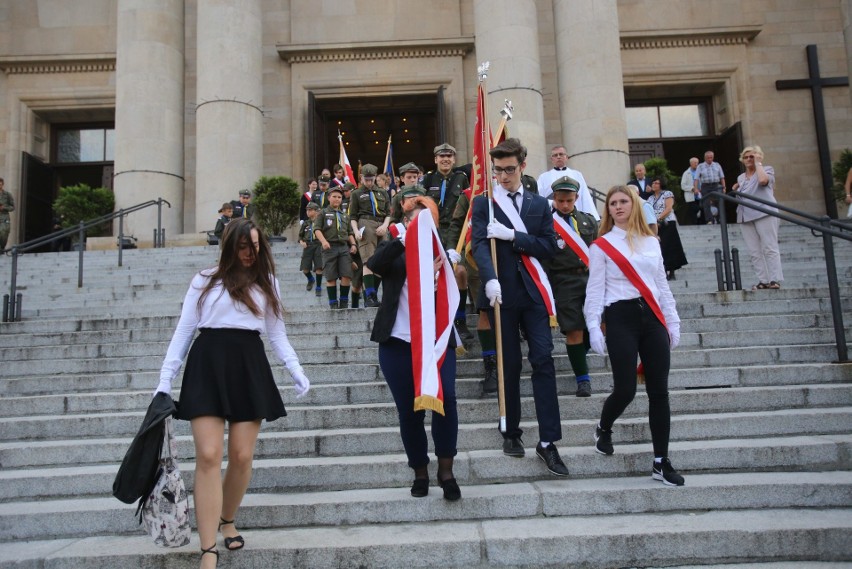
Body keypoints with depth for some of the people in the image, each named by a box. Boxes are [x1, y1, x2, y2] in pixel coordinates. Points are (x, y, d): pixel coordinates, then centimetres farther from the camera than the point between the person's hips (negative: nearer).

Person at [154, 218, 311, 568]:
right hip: (208, 365, -2)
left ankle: (227, 521, 29)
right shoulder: (205, 280, 8)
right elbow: (183, 332, 8)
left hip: (250, 366, 2)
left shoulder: (267, 283, 15)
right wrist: (165, 379, 2)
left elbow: (277, 334, 15)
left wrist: (297, 371, 3)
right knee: (208, 456, -10)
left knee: (242, 456, 1)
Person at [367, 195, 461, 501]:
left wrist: (438, 275, -17)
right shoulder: (394, 251, 8)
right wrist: (405, 239, -25)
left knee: (445, 398, -18)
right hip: (398, 343, 0)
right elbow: (374, 264, -15)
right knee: (410, 411, 5)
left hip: (436, 342, 0)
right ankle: (420, 471, 24)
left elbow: (449, 299, 2)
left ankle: (446, 469, -1)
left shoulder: (440, 252, 10)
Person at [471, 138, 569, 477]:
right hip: (501, 293, -1)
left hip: (533, 293, 2)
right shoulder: (482, 204, 5)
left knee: (543, 360, -7)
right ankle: (511, 432, 22)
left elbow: (549, 246, 2)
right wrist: (489, 279, -30)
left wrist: (513, 236, -12)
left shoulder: (539, 204, 12)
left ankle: (547, 441, -2)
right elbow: (480, 244, -11)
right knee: (509, 365, 5)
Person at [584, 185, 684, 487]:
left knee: (659, 392, 1)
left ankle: (661, 462, 11)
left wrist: (672, 321, 13)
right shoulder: (601, 245, 1)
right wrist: (593, 328, -10)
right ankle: (603, 429, 27)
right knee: (625, 389, -7)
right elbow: (595, 290, -2)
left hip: (652, 317, 4)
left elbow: (662, 285, 16)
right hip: (621, 318, -4)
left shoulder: (651, 242, 13)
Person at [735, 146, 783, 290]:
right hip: (746, 216, 5)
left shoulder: (767, 169, 8)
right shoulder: (741, 177, 23)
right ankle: (763, 281, -2)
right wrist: (736, 191, 11)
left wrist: (758, 162, -4)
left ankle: (775, 280, -10)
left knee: (769, 248, -9)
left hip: (764, 213, -5)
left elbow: (762, 180, -15)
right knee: (754, 252, -2)